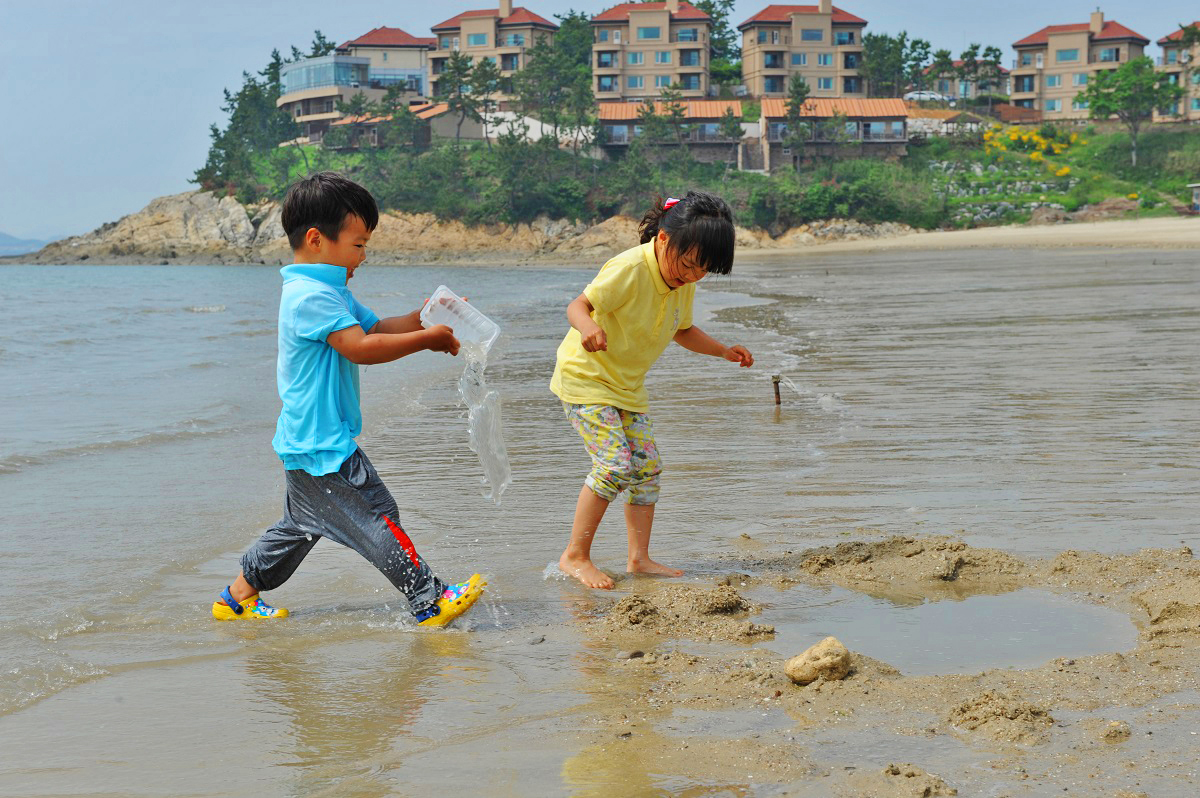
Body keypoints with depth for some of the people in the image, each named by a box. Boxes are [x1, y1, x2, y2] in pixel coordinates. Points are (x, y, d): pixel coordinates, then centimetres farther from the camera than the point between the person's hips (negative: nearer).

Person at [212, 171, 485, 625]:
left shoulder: (328, 293, 16)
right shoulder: (312, 296, -20)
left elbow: (377, 327, 16)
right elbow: (361, 347, -27)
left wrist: (421, 318, -2)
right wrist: (428, 339, -21)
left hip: (308, 445, 11)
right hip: (322, 447, -11)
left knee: (301, 526, 21)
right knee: (378, 522, -9)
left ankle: (238, 598, 29)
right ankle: (431, 603, -7)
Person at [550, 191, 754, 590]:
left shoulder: (684, 282, -2)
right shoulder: (629, 269, -26)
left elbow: (682, 330, 14)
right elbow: (577, 305, -25)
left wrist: (724, 350, 2)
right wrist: (588, 326, -47)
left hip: (627, 385, 8)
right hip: (585, 377, -8)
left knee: (647, 467, 4)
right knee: (616, 463, -18)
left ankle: (639, 557, 13)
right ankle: (575, 555, -9)